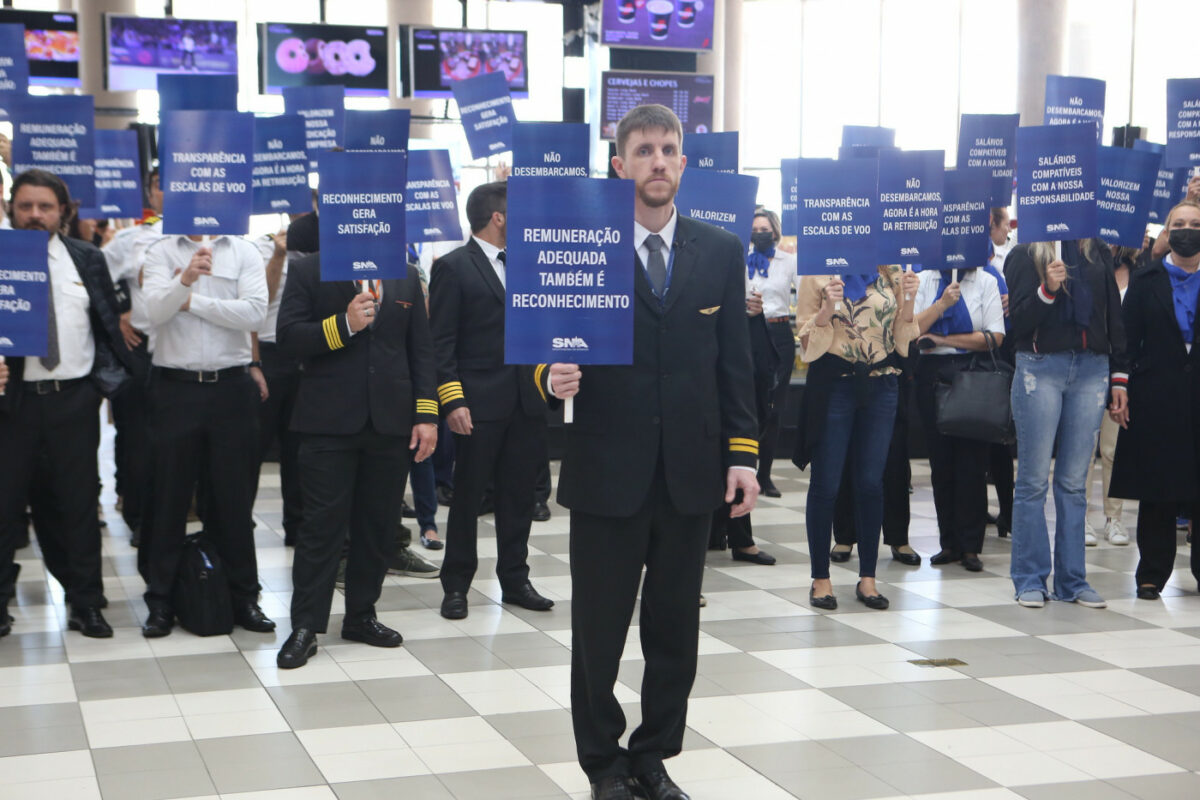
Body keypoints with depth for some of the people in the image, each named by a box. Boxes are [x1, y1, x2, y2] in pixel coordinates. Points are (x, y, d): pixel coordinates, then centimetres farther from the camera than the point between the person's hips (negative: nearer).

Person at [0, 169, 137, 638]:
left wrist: (106, 379, 5)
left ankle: (85, 603, 18)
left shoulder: (87, 260, 6)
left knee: (79, 503, 8)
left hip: (74, 399, 2)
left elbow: (109, 323, 11)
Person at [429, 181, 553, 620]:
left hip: (525, 402, 6)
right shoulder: (453, 267, -5)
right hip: (479, 403, -6)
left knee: (518, 494, 10)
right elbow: (441, 341, -10)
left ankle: (514, 580, 21)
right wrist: (452, 400, -16)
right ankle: (456, 585, 12)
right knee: (468, 496, 2)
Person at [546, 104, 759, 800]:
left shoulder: (721, 251, 7)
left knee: (675, 631, 11)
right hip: (607, 472, -2)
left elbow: (736, 361, 7)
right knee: (599, 630, 7)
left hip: (691, 474, 3)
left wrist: (743, 453, 2)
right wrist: (553, 376, -23)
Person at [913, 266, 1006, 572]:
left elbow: (995, 337, -5)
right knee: (940, 461, 4)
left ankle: (970, 546, 1)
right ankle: (949, 543, 11)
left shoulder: (986, 282, 5)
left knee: (972, 461, -4)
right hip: (932, 375, 2)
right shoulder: (924, 280, 10)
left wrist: (943, 339, -7)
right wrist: (942, 303, -12)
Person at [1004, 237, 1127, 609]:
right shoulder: (1024, 254, 1)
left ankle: (1072, 580, 12)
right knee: (1034, 480, 1)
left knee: (1074, 482, 6)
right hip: (1040, 367, -3)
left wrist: (1119, 376, 11)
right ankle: (1029, 580, 8)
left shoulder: (1098, 253, 11)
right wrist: (1047, 289, -21)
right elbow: (1018, 321, -5)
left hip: (1091, 370, 3)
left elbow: (1114, 316, 15)